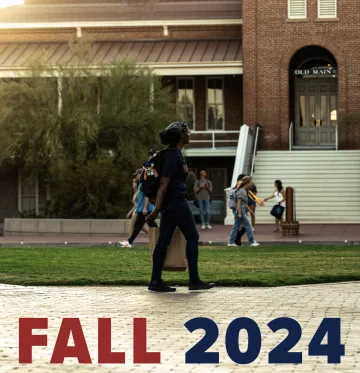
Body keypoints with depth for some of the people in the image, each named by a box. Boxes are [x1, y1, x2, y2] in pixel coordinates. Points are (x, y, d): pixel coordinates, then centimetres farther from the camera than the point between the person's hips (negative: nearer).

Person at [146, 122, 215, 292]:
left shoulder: (175, 153, 15)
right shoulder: (173, 155, -15)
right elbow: (164, 184, -20)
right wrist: (156, 209, -22)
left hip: (169, 203, 9)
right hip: (176, 202, -9)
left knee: (164, 240, 5)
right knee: (192, 237, -1)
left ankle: (155, 281, 3)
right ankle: (194, 280, 2)